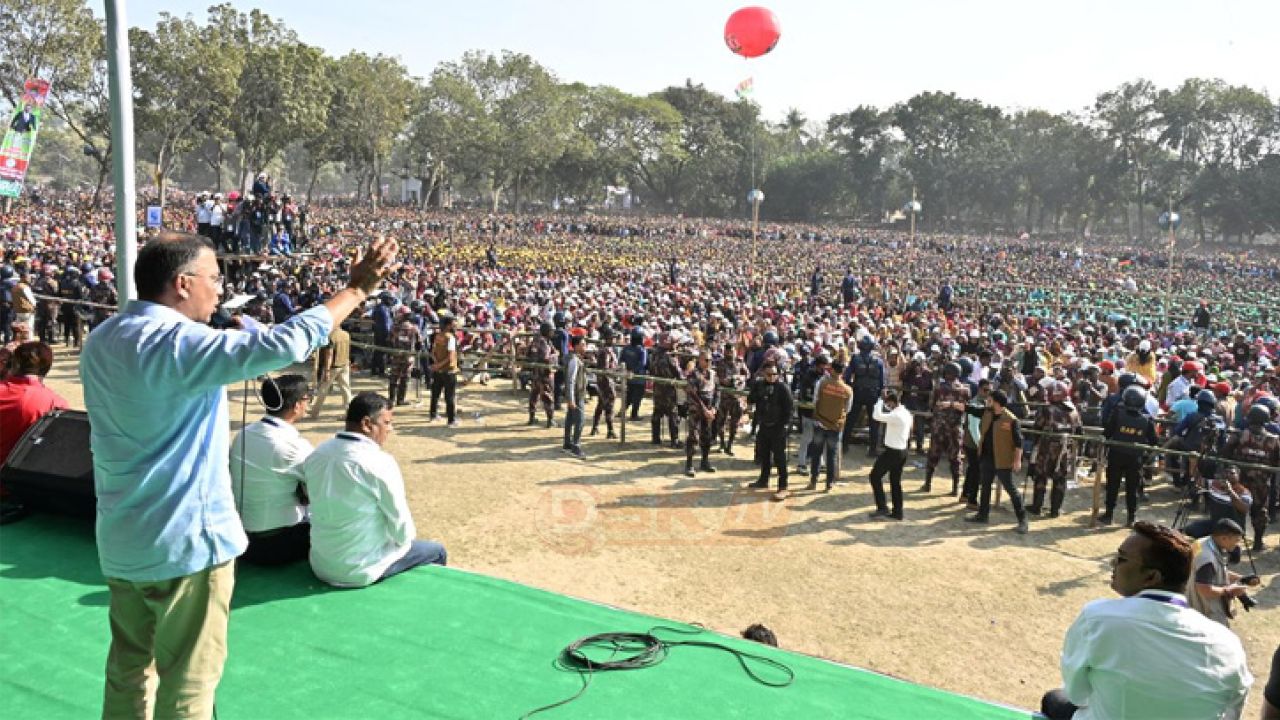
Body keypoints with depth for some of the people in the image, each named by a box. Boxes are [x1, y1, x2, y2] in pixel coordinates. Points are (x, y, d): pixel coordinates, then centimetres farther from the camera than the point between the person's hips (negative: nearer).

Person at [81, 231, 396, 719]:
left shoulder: (102, 341, 6)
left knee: (128, 670, 21)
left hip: (122, 538, 9)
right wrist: (355, 290, -24)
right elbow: (281, 345, -32)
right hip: (183, 539, -9)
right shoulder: (178, 344, -23)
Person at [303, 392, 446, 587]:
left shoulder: (316, 454, -2)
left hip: (320, 564, 7)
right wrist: (405, 539, 8)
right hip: (360, 571, -7)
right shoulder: (380, 462, -22)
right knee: (436, 552, 15)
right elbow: (403, 532, -17)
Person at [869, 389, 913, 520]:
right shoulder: (906, 413, 7)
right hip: (902, 451, 9)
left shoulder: (896, 416, -23)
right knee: (896, 481, 14)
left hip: (892, 452, -9)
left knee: (875, 476, 2)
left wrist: (881, 399, -22)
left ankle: (882, 508, 1)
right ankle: (897, 512, 16)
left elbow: (877, 416, -30)